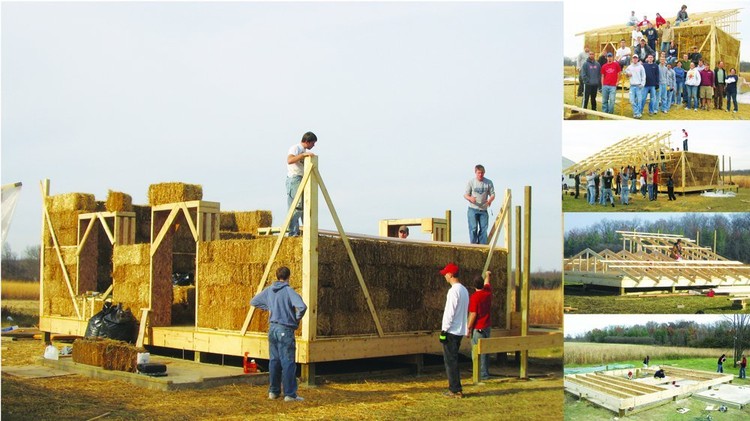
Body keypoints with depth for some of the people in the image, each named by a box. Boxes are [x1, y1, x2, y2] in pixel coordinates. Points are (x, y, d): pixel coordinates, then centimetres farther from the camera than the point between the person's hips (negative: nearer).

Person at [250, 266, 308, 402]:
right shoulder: (289, 291, -14)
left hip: (272, 328, 6)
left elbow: (253, 302, 17)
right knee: (288, 363, -2)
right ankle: (290, 394, -2)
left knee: (274, 361, 14)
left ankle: (273, 391, 21)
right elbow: (302, 307, -27)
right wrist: (297, 318, -9)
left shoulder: (269, 291, 5)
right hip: (285, 330, -6)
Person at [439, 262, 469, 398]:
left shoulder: (454, 291, -16)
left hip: (451, 331, -9)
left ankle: (455, 390, -2)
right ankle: (455, 388, 19)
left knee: (450, 361, -4)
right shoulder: (464, 290, 13)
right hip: (460, 331, 9)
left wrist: (444, 330, -16)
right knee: (453, 360, 16)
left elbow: (449, 312, -20)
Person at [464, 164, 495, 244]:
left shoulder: (489, 182, 4)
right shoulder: (471, 182, 0)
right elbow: (466, 195, 1)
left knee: (483, 228, 1)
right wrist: (470, 198, -23)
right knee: (473, 228, -8)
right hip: (473, 209, -2)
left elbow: (492, 194, 6)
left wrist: (490, 200, -18)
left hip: (483, 210, 2)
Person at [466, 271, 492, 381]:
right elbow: (487, 283, 25)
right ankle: (486, 372, 22)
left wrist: (468, 328, -10)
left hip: (478, 328, -7)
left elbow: (473, 315, -18)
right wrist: (487, 275, 46)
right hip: (487, 326, 7)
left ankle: (482, 374, -4)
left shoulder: (474, 297, -17)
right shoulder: (488, 292, 2)